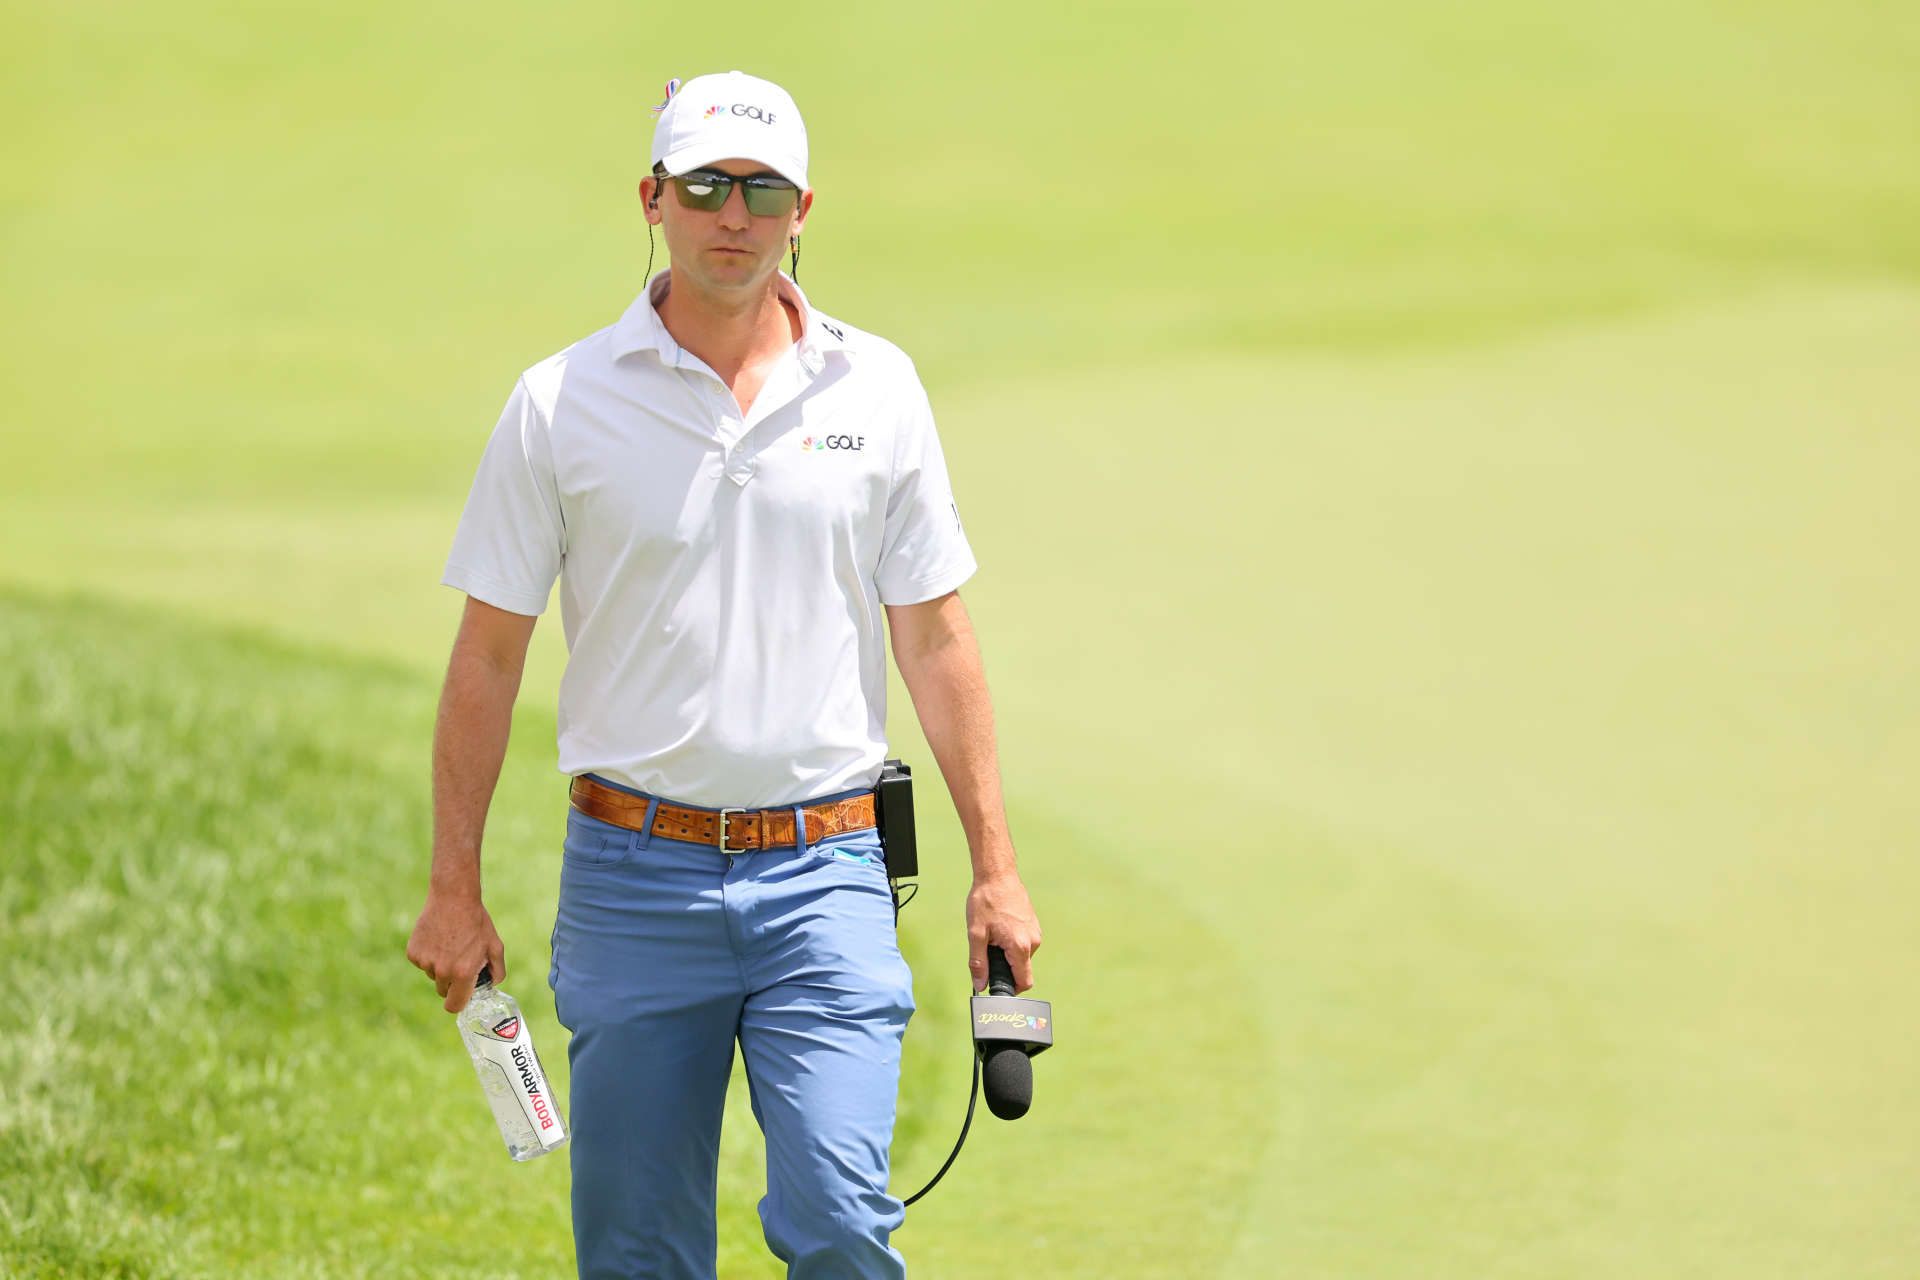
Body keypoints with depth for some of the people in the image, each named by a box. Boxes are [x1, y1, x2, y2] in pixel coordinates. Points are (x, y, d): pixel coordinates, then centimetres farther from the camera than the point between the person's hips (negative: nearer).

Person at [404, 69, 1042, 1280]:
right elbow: (490, 651, 3)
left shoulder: (875, 389, 4)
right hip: (632, 875, 0)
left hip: (823, 873, 0)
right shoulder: (561, 403, 0)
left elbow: (935, 636, 8)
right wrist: (455, 888, 1)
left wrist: (995, 866, 5)